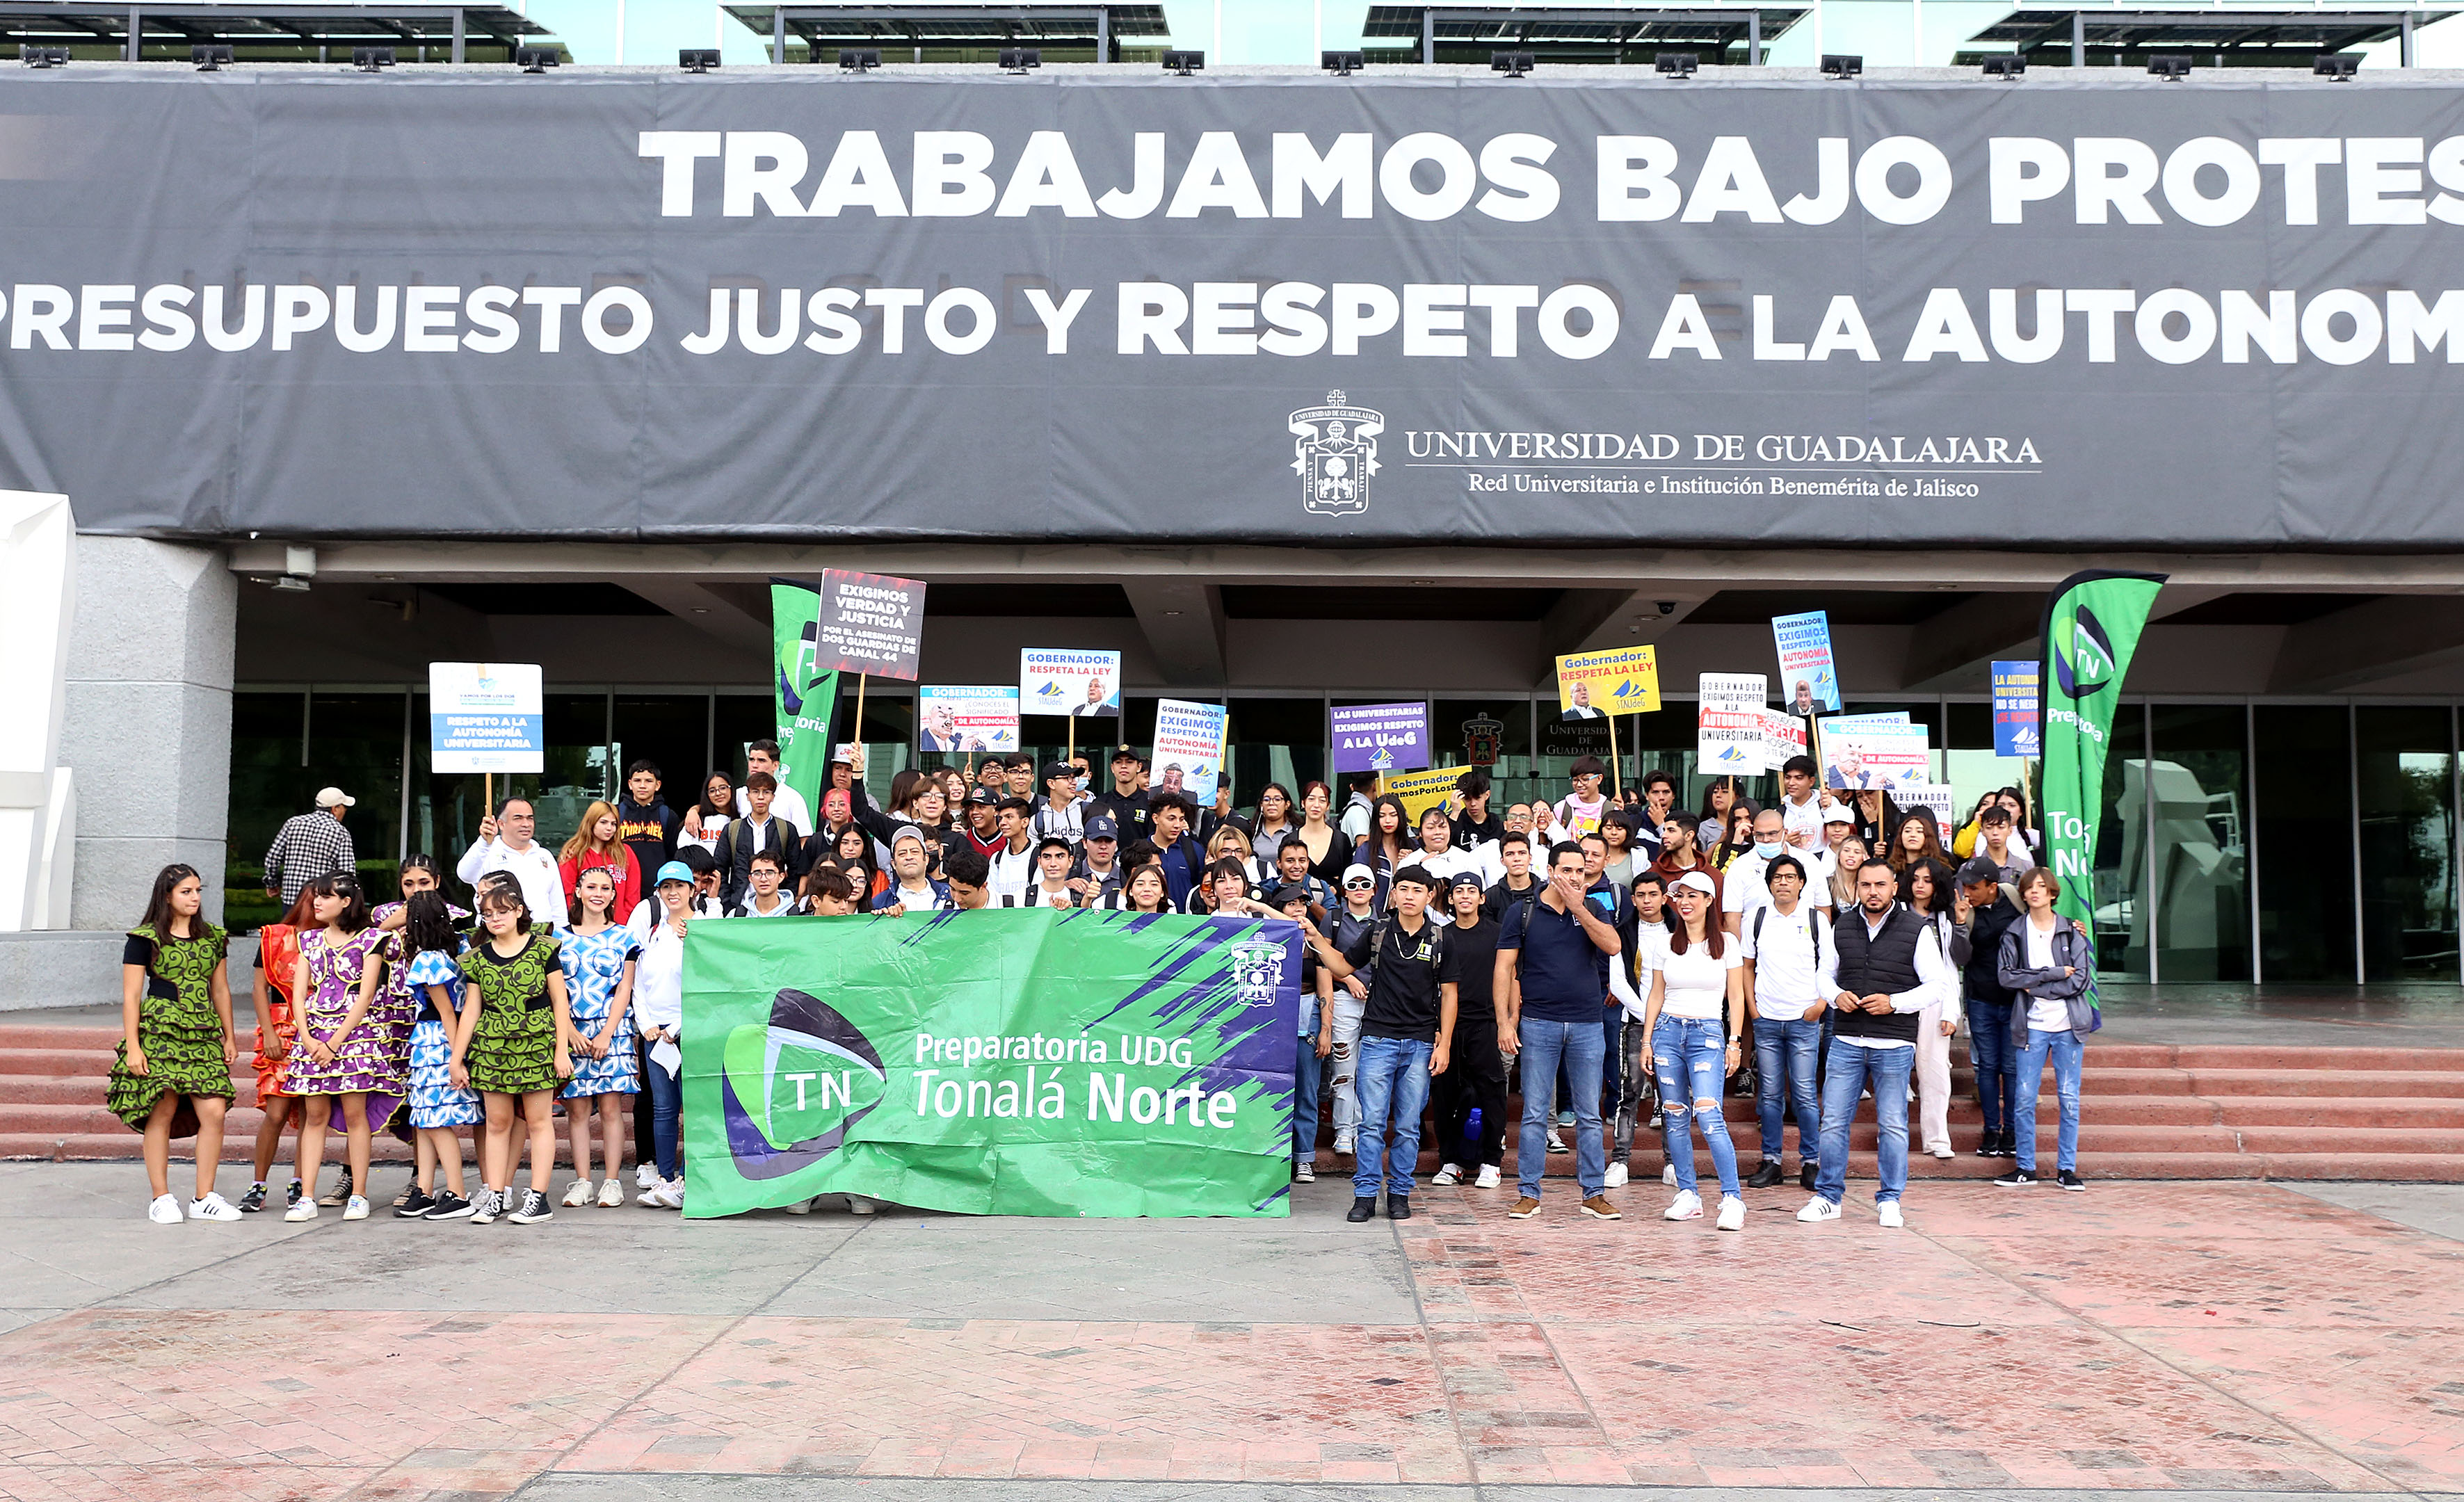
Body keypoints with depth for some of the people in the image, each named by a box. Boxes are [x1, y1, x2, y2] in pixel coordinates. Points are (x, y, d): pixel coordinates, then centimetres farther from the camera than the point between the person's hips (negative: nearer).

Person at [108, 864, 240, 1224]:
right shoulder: (145, 939, 2)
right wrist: (133, 1046, -8)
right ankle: (161, 1198, 7)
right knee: (162, 1113, -5)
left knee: (214, 1112, -6)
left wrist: (230, 1037, 17)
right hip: (159, 1034, -4)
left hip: (204, 1035, 4)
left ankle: (204, 1199, 3)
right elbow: (131, 996, -1)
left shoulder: (212, 938, 16)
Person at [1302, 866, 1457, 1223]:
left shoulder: (1440, 940, 3)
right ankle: (1365, 1194, 4)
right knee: (1372, 1122, -3)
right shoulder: (1378, 934, 4)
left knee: (1408, 1126, 6)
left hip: (1420, 1044, 0)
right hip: (1378, 1038, 0)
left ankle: (1400, 1193, 16)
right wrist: (1315, 937, 3)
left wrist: (1444, 1044, 2)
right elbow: (1343, 967, 14)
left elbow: (1448, 994, 7)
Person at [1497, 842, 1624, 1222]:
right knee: (1534, 1114, 1)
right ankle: (1529, 1194, 8)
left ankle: (1594, 1194, 14)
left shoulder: (1592, 910, 9)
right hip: (1538, 1023, -2)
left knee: (1590, 1115, 7)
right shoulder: (1523, 913, 2)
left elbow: (1613, 946, -10)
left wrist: (1577, 907, -12)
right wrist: (1504, 1022, -8)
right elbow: (1504, 969, 0)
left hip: (1587, 1024, 2)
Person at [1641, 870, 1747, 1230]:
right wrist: (1647, 1039, 7)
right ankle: (1688, 1196, 11)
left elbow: (1736, 997, 4)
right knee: (1675, 1117, 3)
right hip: (1668, 1030, 3)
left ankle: (1732, 1199, -14)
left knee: (1709, 1115, -17)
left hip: (1708, 1034, -3)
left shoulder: (1726, 942, 3)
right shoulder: (1667, 943, 9)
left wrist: (1735, 1042, -3)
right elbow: (1656, 995, 12)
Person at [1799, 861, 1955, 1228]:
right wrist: (1837, 996, -3)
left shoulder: (1917, 930, 0)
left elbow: (1937, 985, 0)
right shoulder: (1842, 928, 9)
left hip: (1894, 1045, -2)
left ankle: (1890, 1201, 16)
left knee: (1893, 1125, 4)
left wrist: (1894, 1002, -13)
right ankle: (1828, 1197, 12)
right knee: (1833, 1121, 2)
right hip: (1846, 1041, 3)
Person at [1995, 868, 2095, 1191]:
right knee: (2024, 1099, -1)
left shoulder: (2072, 932, 4)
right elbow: (2005, 976, -6)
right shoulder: (2014, 933, 6)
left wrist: (2034, 985, -11)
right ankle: (2025, 1168, 8)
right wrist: (2055, 973, -11)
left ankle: (2067, 1168, 10)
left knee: (2069, 1099, 2)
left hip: (2069, 1024, 0)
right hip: (2031, 1026, 0)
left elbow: (2082, 979, -5)